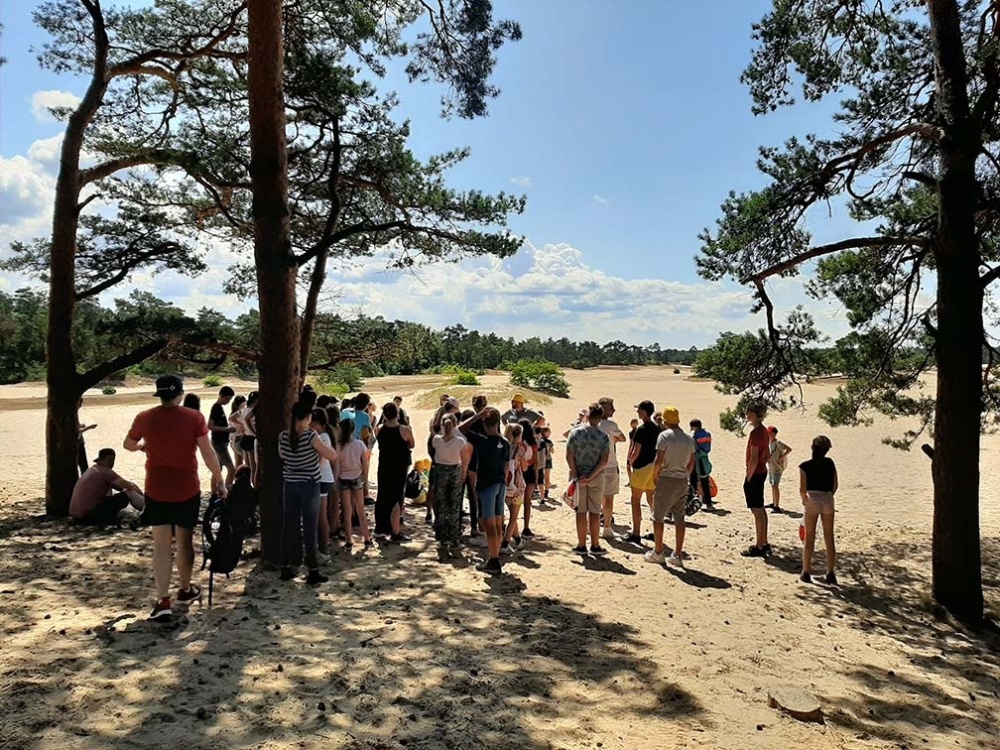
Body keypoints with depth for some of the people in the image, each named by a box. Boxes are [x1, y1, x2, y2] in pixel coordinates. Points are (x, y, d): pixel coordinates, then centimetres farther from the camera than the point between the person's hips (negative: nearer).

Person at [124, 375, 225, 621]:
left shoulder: (145, 418, -3)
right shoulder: (194, 418, -10)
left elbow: (129, 445, 15)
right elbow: (208, 452, -11)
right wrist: (219, 480, -1)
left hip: (157, 491, 1)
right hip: (187, 490, -1)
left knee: (161, 545, 6)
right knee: (185, 541, 14)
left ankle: (163, 601, 2)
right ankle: (185, 590, 31)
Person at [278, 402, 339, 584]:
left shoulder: (283, 436, -1)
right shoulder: (310, 436, -16)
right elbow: (332, 456, -14)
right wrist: (320, 447, 2)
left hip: (290, 485, 5)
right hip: (309, 485, -5)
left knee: (289, 527, 12)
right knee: (310, 529, 2)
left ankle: (286, 568, 20)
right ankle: (313, 572, 7)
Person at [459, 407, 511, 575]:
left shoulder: (482, 441, -15)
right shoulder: (505, 443, 4)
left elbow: (461, 428, -10)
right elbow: (506, 467, 11)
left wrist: (478, 415, -9)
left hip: (486, 485, -6)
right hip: (500, 484, 7)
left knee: (489, 524, -2)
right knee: (497, 523, 12)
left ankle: (494, 562, 1)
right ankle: (495, 558, 21)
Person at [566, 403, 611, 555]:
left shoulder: (575, 432, -6)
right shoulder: (604, 436, -5)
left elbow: (569, 457, -10)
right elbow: (604, 461, -12)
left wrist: (576, 475, -6)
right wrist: (590, 477, -13)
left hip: (578, 476, 0)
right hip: (596, 477, 0)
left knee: (581, 511, 7)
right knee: (595, 512, 8)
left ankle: (581, 546, 13)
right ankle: (595, 546, 14)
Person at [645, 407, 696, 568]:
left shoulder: (664, 435, -11)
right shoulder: (689, 438, 8)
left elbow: (659, 460, -16)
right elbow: (691, 462, 12)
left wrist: (655, 476, -2)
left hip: (667, 479, -6)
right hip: (683, 482, 6)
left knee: (658, 517, 7)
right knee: (679, 518, 9)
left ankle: (658, 552, 13)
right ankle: (678, 555, 12)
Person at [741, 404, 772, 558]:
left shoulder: (755, 432, -19)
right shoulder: (764, 431, 12)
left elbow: (754, 459, -23)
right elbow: (768, 455, 19)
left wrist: (748, 478, -17)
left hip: (754, 474, -10)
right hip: (762, 472, 10)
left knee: (757, 511, -4)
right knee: (760, 509, 16)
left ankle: (759, 547, 2)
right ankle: (764, 544, 24)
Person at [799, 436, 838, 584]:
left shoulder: (805, 466, -6)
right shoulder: (830, 463, 3)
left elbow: (802, 489, -10)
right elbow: (835, 484, 5)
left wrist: (804, 498, 10)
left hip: (812, 500, -2)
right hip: (828, 500, 2)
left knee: (809, 537, 7)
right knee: (829, 537, 10)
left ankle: (806, 573, 9)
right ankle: (830, 574, 13)